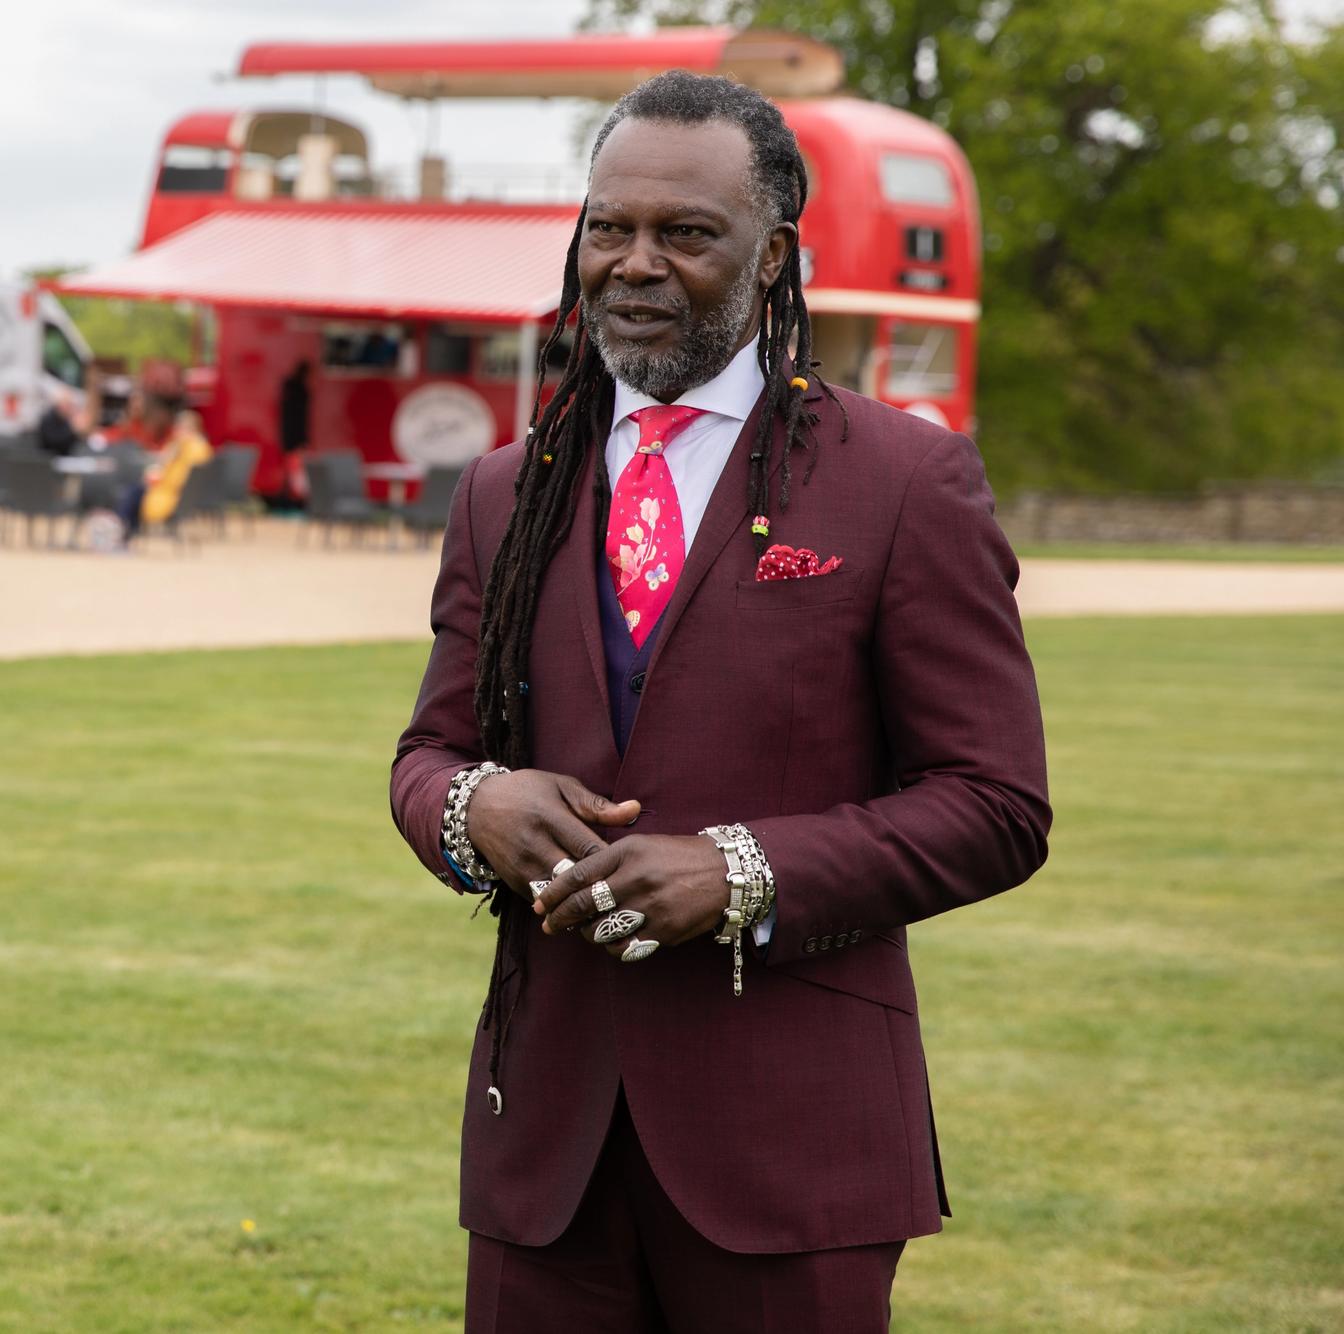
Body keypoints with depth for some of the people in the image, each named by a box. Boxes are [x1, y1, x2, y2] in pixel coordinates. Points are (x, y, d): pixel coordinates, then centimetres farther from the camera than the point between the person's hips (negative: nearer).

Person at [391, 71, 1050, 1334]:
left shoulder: (908, 481, -2)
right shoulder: (506, 494, 12)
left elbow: (995, 804, -4)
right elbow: (430, 750, 17)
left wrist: (744, 874, -17)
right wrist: (471, 805, -7)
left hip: (790, 1137, -4)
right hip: (544, 1128, 4)